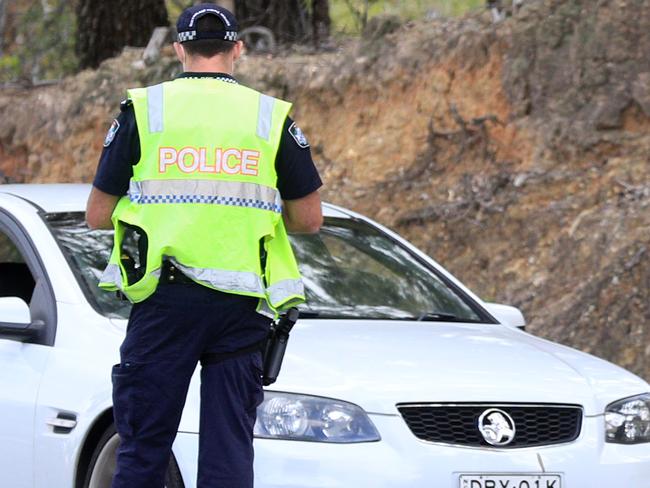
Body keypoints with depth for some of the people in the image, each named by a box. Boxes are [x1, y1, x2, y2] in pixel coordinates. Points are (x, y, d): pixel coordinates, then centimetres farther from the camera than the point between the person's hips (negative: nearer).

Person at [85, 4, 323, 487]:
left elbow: (98, 214, 4)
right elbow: (309, 218, 8)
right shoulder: (273, 117, 5)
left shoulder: (143, 109, 3)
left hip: (163, 300, -1)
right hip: (241, 304, 1)